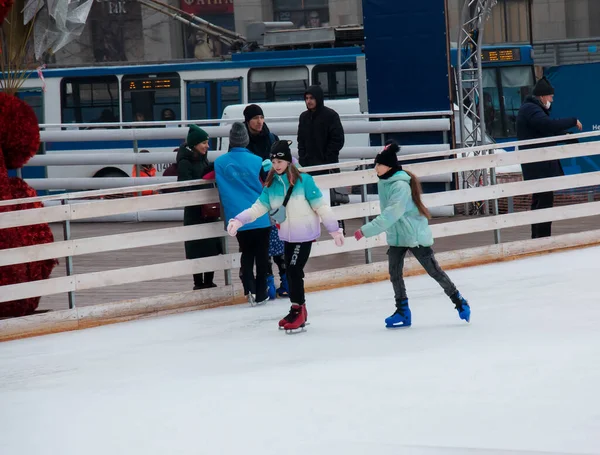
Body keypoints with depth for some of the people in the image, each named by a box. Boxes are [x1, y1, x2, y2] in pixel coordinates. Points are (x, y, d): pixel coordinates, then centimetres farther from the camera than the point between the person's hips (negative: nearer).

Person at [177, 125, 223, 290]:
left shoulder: (202, 159, 11)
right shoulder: (185, 163, -13)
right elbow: (187, 188, -18)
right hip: (195, 212, -8)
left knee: (213, 247, 10)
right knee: (198, 249, -3)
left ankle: (209, 282, 19)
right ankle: (199, 284, 6)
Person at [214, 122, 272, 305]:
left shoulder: (220, 163, -3)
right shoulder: (256, 161, -10)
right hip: (260, 218, -2)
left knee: (247, 254, 17)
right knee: (261, 255, 10)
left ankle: (249, 288, 0)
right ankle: (260, 294, 13)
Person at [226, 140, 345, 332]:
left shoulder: (304, 180, -14)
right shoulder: (271, 184, 2)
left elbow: (321, 206, -10)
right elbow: (259, 207, 1)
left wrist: (334, 229, -8)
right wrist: (239, 220, -13)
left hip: (304, 234, -6)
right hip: (288, 235, 6)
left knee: (294, 269, -12)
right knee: (290, 271, 10)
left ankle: (298, 309, -4)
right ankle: (298, 311, 23)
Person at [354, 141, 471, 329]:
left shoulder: (401, 186, -27)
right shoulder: (383, 181, 0)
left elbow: (391, 214, -34)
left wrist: (366, 230, -37)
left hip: (415, 235, -8)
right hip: (396, 236, 8)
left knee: (434, 271, 2)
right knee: (395, 274, 3)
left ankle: (459, 301, 17)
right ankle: (403, 312, 11)